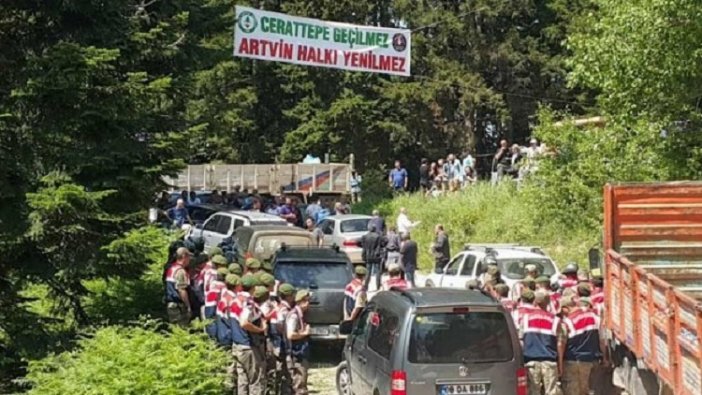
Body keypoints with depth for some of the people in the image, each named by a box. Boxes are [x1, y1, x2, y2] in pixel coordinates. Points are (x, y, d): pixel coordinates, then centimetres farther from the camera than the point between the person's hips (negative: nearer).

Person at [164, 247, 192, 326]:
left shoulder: (171, 268, 13)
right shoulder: (180, 271, -15)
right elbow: (182, 291, -19)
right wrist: (188, 306, -13)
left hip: (169, 304, 9)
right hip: (178, 305, -9)